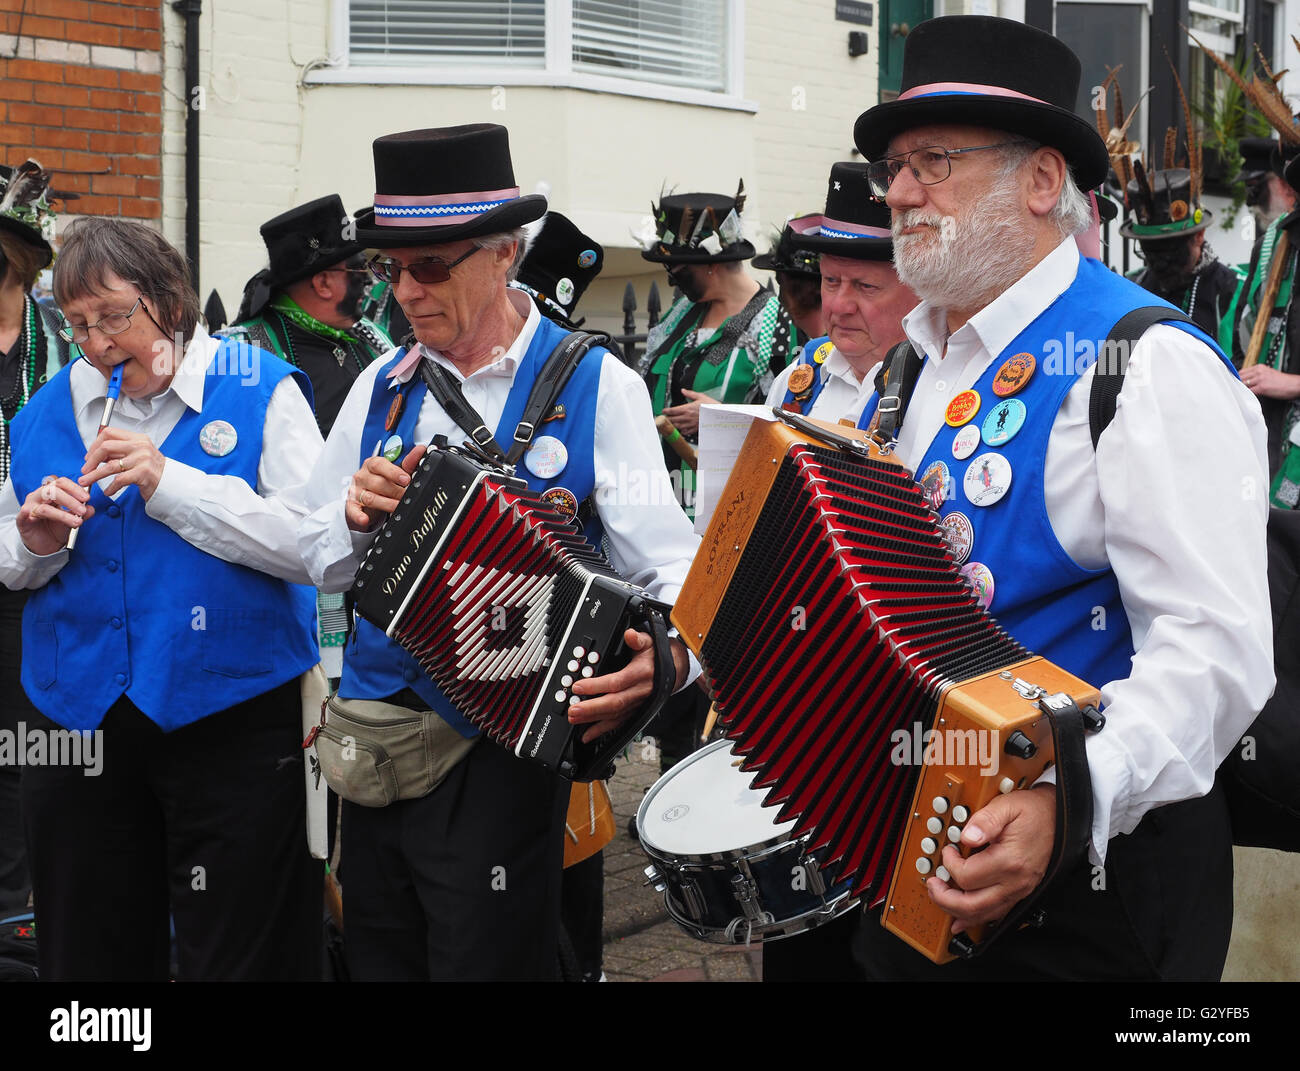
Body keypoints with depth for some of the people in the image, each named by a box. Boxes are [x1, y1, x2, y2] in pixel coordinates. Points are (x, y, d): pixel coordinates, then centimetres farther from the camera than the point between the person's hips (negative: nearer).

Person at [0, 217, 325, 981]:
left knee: (239, 952, 4)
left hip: (228, 715, -4)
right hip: (79, 714, 4)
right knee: (88, 952, 14)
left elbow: (312, 544, -16)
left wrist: (169, 483, -18)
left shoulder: (259, 389, -4)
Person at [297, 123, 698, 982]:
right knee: (379, 958, 16)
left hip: (506, 750, -5)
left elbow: (671, 565, -13)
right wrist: (357, 517, -9)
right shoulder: (380, 388, 8)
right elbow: (320, 561, 14)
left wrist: (667, 657, -34)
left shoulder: (595, 386, -6)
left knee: (487, 958, 4)